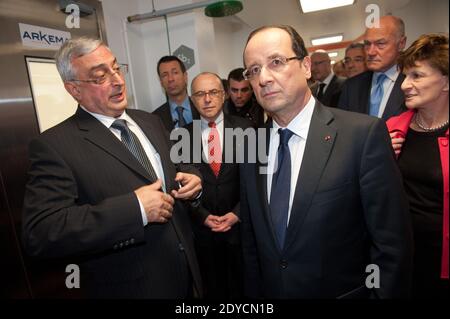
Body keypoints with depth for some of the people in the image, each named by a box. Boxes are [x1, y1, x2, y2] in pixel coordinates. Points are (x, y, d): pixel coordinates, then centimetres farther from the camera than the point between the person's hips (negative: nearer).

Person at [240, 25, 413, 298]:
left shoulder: (364, 134, -18)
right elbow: (250, 240, 2)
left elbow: (392, 245, -15)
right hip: (270, 291, 4)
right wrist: (254, 292, 2)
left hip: (343, 292, -3)